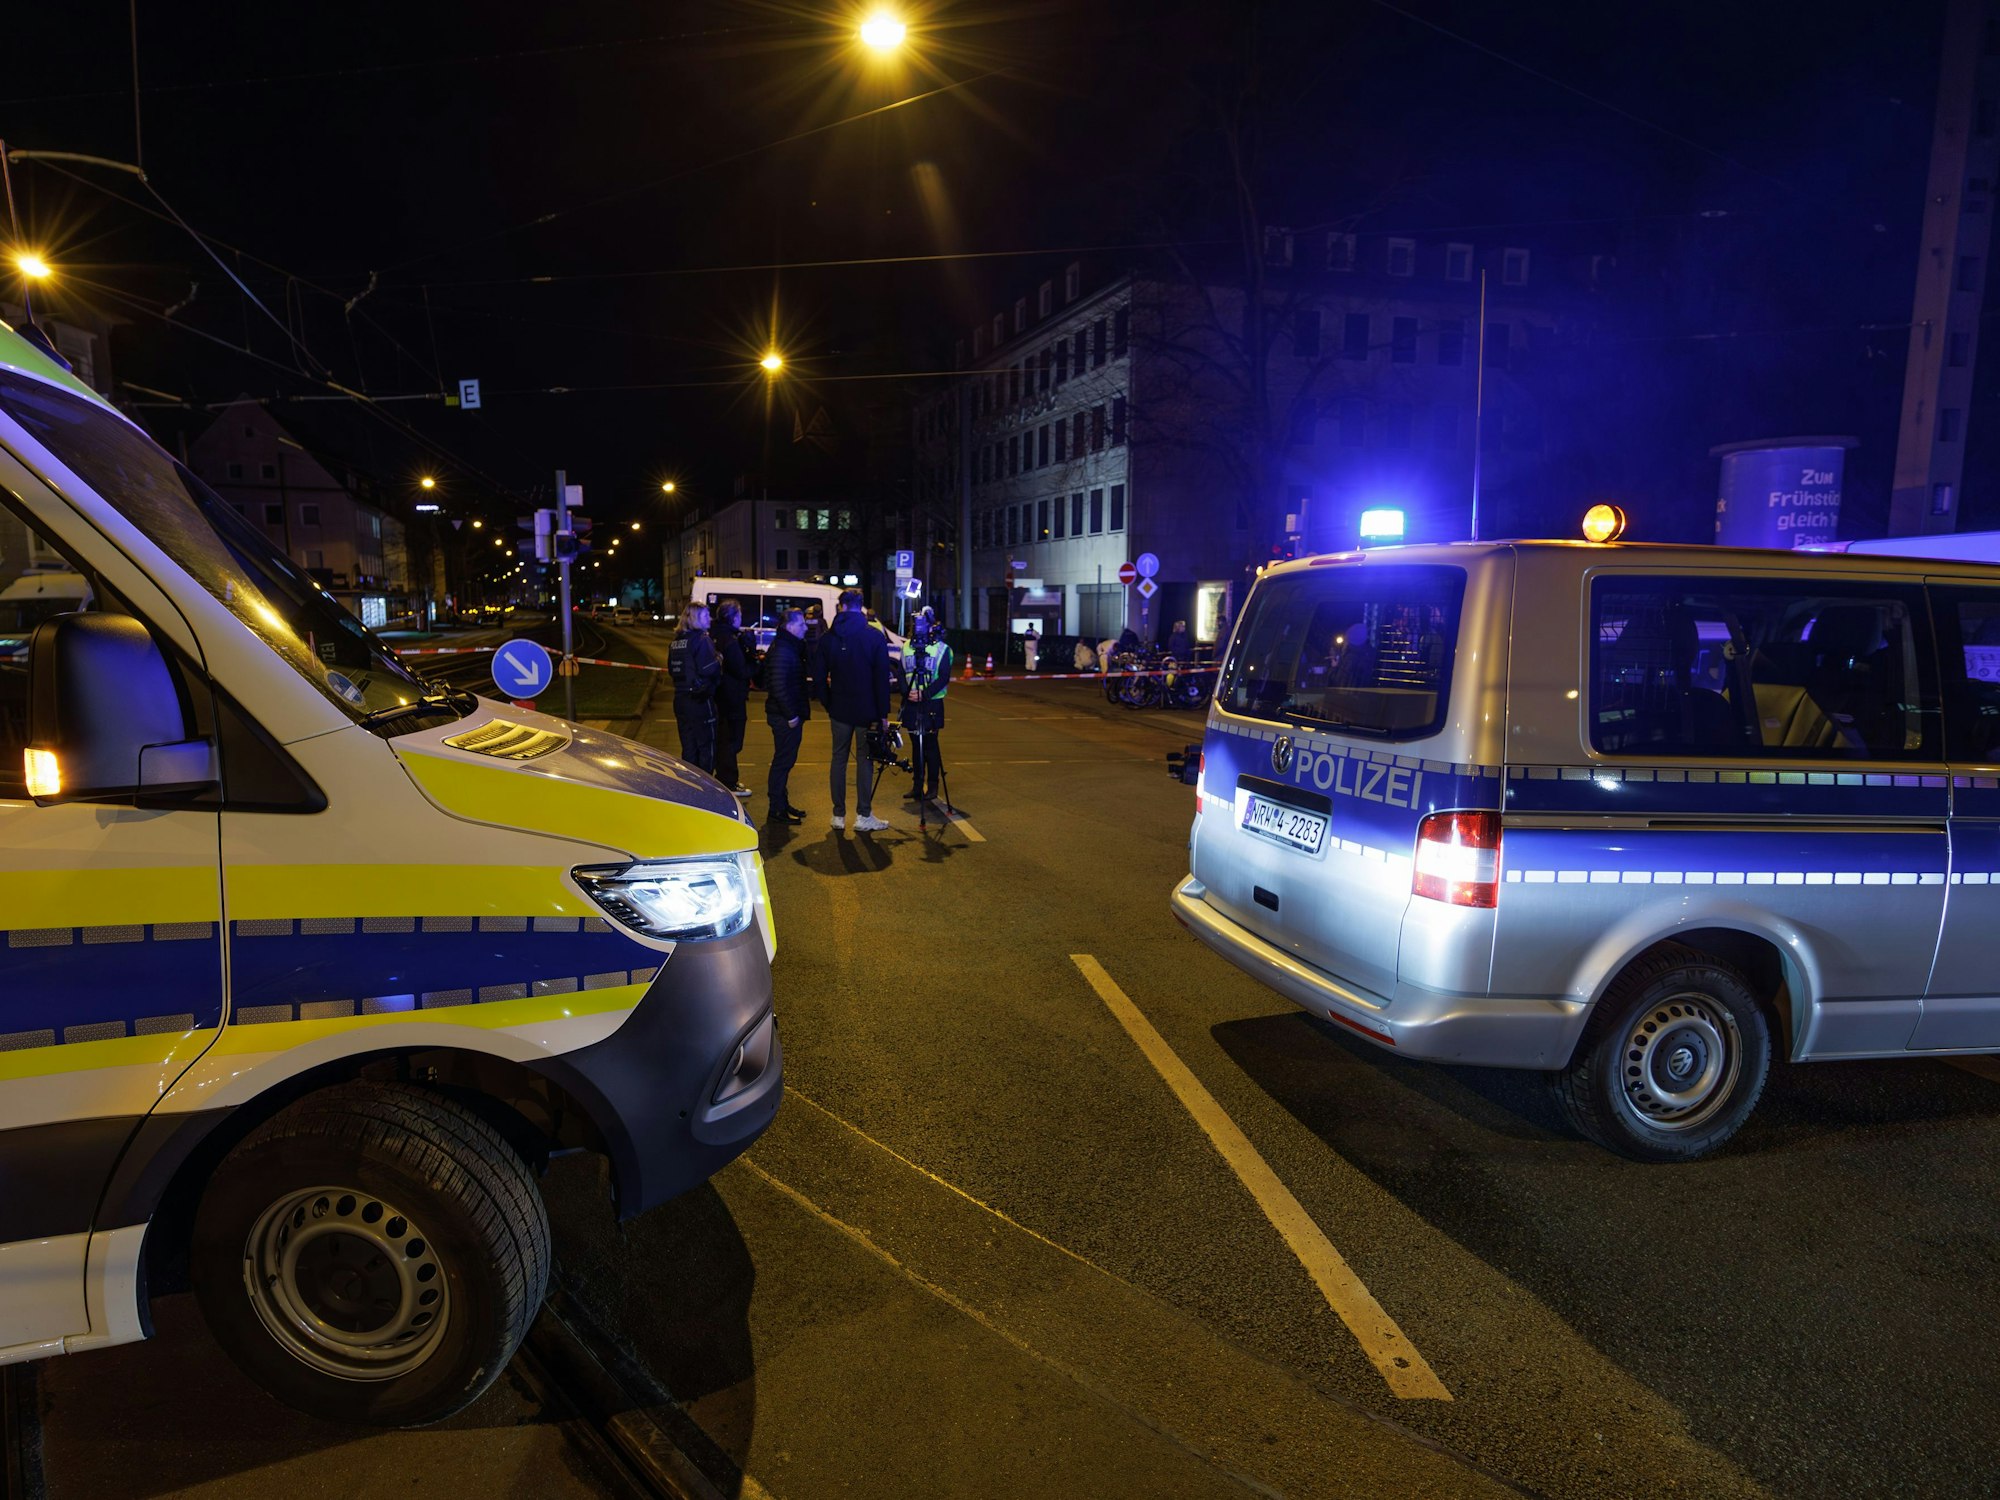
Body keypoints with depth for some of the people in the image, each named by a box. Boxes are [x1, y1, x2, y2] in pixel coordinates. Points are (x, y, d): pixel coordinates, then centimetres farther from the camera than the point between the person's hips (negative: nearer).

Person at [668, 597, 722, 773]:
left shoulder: (676, 641, 11)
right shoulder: (702, 640, -14)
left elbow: (671, 670, 17)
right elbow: (709, 669, -22)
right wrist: (719, 660, -4)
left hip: (680, 699, 8)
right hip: (700, 701, -8)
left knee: (688, 747, 14)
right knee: (707, 747, 1)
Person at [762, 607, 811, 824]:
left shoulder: (791, 647, 16)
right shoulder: (781, 650, -17)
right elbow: (778, 686, -22)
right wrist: (791, 715, -21)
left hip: (790, 714, 10)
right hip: (785, 716, -10)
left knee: (786, 760, 16)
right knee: (783, 760, -5)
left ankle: (782, 804, 27)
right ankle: (776, 809, 1)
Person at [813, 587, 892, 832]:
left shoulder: (828, 638, 0)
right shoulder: (875, 637, -9)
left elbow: (820, 676, 4)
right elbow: (882, 677, -9)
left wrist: (828, 703, 14)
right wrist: (883, 712, -4)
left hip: (839, 709, 3)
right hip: (867, 711, -3)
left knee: (839, 758, 10)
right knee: (864, 759, 3)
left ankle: (839, 815, 14)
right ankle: (863, 816, 5)